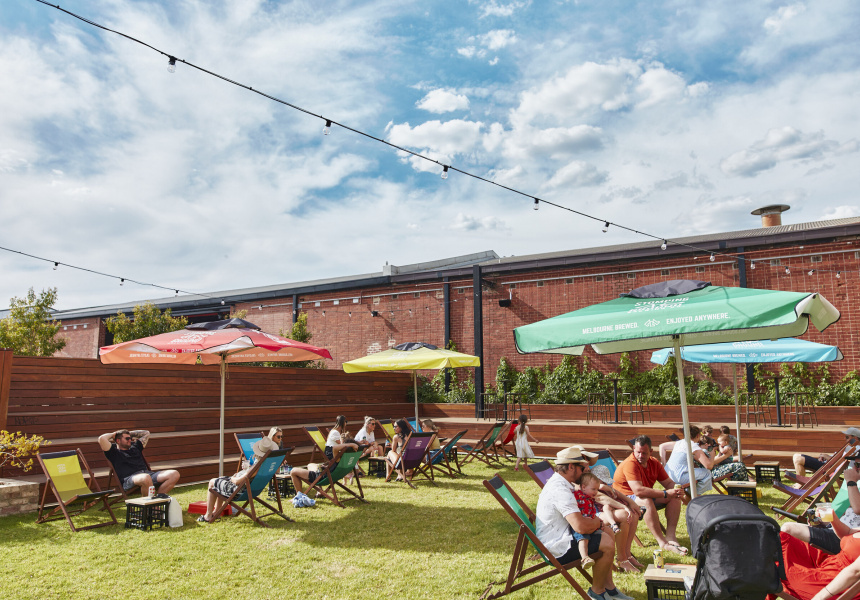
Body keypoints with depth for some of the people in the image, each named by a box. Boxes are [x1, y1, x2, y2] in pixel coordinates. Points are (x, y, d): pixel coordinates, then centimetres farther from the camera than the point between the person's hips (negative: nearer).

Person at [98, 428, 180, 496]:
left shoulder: (135, 447, 33)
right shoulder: (114, 451, 14)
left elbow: (146, 433, 46)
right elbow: (101, 438, -2)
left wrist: (130, 433, 38)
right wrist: (113, 434, 17)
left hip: (147, 473, 6)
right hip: (129, 479, -6)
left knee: (174, 474, -19)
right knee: (145, 478, -44)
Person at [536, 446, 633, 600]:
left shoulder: (557, 482, 8)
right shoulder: (560, 490, -28)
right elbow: (580, 526, -36)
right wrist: (597, 522, -13)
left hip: (557, 537, 11)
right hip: (556, 549, -11)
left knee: (608, 534, 14)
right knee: (607, 543, -14)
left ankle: (609, 588, 22)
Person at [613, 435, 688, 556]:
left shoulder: (654, 463, 3)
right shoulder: (630, 464, -23)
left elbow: (669, 483, 6)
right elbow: (638, 490, -34)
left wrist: (676, 491, -19)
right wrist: (666, 494, -31)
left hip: (647, 496, 8)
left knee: (675, 498, -9)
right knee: (646, 501, -38)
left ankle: (670, 536, -16)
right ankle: (662, 542, -30)